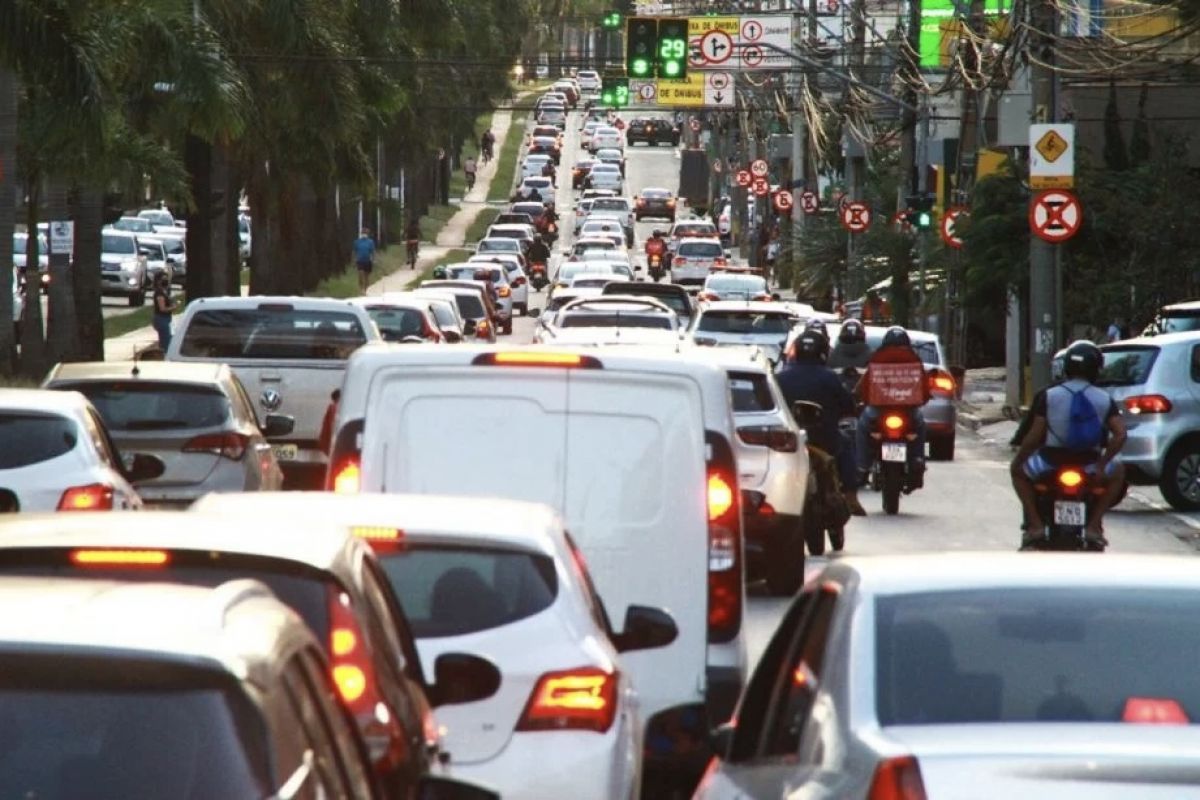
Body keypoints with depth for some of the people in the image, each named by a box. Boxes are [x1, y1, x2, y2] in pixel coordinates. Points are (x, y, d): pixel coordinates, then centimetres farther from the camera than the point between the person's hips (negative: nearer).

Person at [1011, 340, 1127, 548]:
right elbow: (1120, 435, -10)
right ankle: (1094, 524, 13)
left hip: (1051, 464, -1)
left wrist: (1017, 462, 6)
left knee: (1019, 471, 29)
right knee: (1118, 472, 32)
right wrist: (1102, 465, -2)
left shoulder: (1049, 397, -5)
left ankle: (1035, 524, 9)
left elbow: (1035, 436, -8)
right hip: (1089, 467, 1)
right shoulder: (1104, 400, -1)